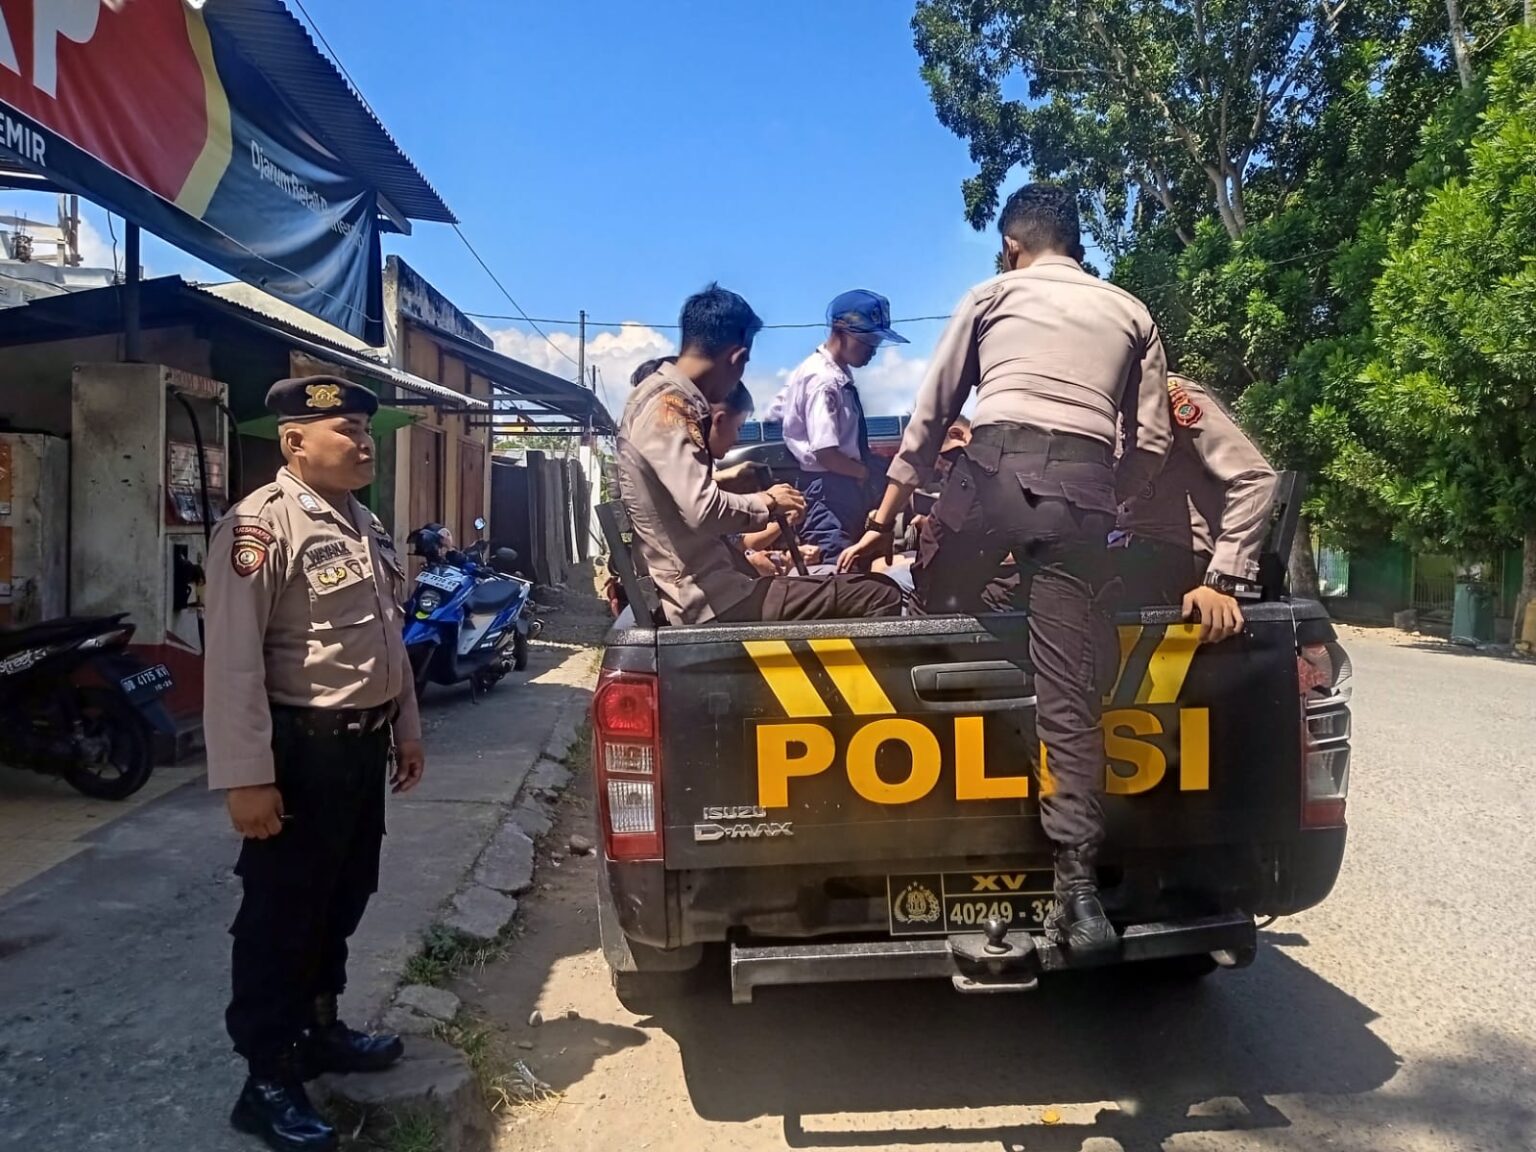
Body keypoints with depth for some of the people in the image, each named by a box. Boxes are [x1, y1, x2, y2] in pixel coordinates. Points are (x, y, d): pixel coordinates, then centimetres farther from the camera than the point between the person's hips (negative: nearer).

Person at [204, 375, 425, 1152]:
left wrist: (405, 727, 20)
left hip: (361, 742, 9)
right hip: (300, 750, -9)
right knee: (281, 915, 4)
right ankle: (267, 1083, 19)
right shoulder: (261, 525, -17)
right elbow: (233, 660, -22)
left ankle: (319, 1030, 40)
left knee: (342, 899, 21)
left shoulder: (365, 523, 12)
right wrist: (245, 776, -24)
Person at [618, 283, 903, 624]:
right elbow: (703, 510, -27)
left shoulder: (660, 396, 14)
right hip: (710, 600, -11)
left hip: (706, 589, 11)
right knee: (880, 597, -15)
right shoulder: (669, 405, -17)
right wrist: (766, 503, -10)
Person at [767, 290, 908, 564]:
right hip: (831, 489, -10)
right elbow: (825, 453, -24)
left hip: (843, 487, 10)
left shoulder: (835, 372, 9)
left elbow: (776, 410, 19)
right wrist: (866, 472, -7)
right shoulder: (826, 381, -18)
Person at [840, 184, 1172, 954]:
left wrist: (882, 522, 19)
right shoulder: (1131, 314, 27)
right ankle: (1078, 886, -1)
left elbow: (929, 417, 17)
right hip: (1083, 484, 2)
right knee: (1067, 690, 1)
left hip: (994, 467, -2)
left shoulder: (991, 296, 22)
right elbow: (1152, 445, 20)